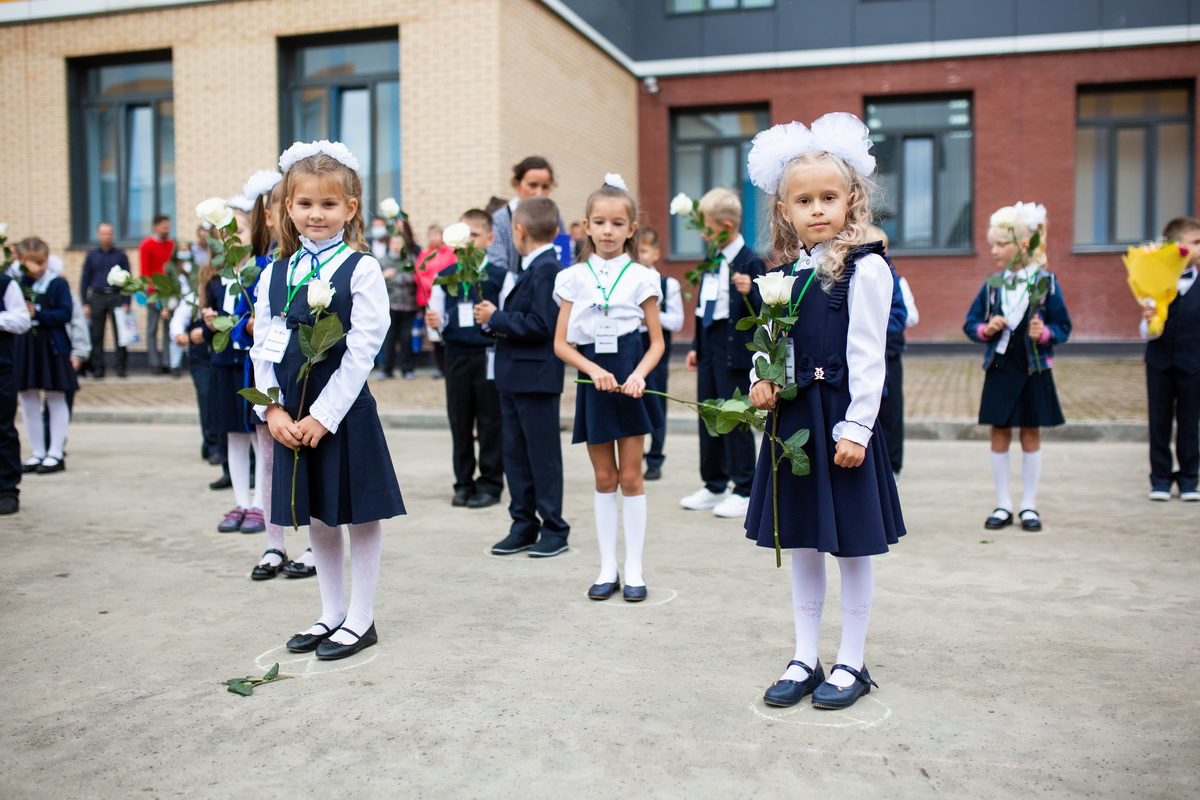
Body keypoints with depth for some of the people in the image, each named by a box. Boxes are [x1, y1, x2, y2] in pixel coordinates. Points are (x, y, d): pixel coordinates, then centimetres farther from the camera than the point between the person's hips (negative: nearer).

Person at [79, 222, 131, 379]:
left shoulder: (120, 255, 5)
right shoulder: (91, 255, 9)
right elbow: (84, 280, 10)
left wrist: (126, 302, -4)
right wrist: (85, 304, 2)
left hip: (116, 297, -1)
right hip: (97, 297, 1)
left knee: (120, 334, -3)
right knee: (97, 335, 3)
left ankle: (121, 367, 3)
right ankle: (98, 368, 10)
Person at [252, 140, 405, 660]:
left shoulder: (361, 269, -7)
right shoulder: (274, 274, 8)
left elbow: (363, 349, -13)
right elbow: (263, 347, 7)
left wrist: (324, 415, -15)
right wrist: (273, 410, -6)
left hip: (345, 410, -5)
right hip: (291, 416, 5)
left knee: (359, 514, 5)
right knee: (316, 516, 15)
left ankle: (360, 617, 19)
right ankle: (331, 612, 30)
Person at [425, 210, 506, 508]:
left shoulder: (499, 276, -2)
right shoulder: (445, 276, 10)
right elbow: (436, 314, 13)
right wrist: (434, 322, -8)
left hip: (488, 357, -4)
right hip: (455, 357, 4)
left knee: (490, 422, 3)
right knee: (459, 423, 10)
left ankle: (489, 484, 13)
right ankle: (464, 483, 21)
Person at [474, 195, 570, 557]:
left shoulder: (547, 269, -15)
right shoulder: (528, 269, 14)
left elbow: (540, 325, -23)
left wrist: (496, 319, -16)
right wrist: (494, 317, 1)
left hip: (536, 377, -10)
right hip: (513, 375, 10)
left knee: (543, 453, 0)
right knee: (515, 453, 13)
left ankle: (554, 530, 11)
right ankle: (523, 526, 23)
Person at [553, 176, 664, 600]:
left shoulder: (641, 277, -1)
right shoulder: (574, 278, 2)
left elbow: (657, 341, 2)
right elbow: (561, 343, 0)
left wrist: (639, 374, -16)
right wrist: (594, 370, -15)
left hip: (629, 383, -1)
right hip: (594, 382, 1)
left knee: (631, 476, 4)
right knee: (604, 478, 9)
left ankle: (634, 569, 14)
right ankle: (608, 568, 18)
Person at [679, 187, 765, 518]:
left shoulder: (749, 262, -12)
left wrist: (749, 292, -34)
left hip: (735, 349, -8)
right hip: (709, 347, 8)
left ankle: (744, 491, 9)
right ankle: (714, 487, 26)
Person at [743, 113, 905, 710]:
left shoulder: (865, 268, -8)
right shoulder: (787, 274, 9)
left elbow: (866, 355, -12)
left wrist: (856, 427, -15)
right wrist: (761, 382, -3)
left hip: (841, 418, -6)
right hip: (792, 418, 6)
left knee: (851, 544, 5)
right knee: (801, 543, 13)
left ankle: (851, 664, 20)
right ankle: (804, 660, 26)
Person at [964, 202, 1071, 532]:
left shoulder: (1045, 282, -4)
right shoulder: (991, 284, 3)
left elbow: (1063, 327, 0)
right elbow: (970, 325, 9)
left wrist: (1045, 333, -20)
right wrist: (986, 329, -12)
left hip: (1034, 370, -2)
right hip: (999, 369, 2)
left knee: (1031, 437, 6)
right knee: (999, 438, 5)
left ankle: (1029, 505, 17)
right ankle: (1003, 505, 16)